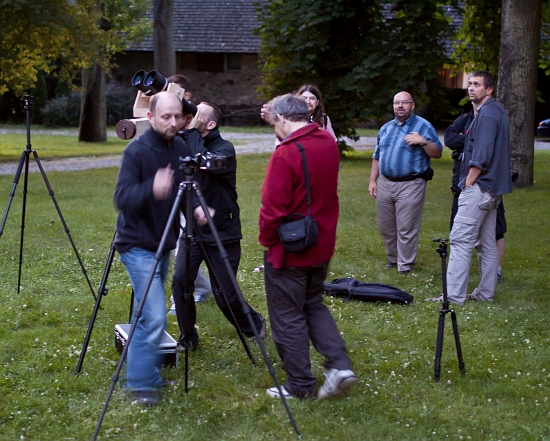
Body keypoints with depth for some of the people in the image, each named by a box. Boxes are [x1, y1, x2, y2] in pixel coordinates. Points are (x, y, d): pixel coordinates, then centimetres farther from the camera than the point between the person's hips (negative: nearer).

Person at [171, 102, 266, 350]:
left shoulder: (224, 149, -11)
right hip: (191, 230, 4)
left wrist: (191, 131, -22)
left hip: (222, 233, -4)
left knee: (225, 294, 2)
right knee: (180, 280, -15)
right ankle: (187, 338, 2)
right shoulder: (185, 145, 7)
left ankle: (254, 324, 31)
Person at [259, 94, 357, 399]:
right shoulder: (329, 142, 1)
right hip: (323, 244, 7)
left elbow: (274, 208, -22)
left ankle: (300, 386, 15)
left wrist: (267, 240, -6)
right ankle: (340, 365, 10)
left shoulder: (286, 153, -22)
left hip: (289, 249, -7)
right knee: (314, 305, 23)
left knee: (288, 317, 6)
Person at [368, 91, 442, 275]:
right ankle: (392, 258, 28)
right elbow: (377, 156, 19)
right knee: (385, 227, 12)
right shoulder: (386, 128, 15)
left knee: (406, 229, -3)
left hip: (410, 185, -6)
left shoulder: (423, 126, -2)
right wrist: (372, 180, 13)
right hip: (385, 183, 6)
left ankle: (405, 264, 7)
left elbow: (437, 153, -5)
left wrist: (423, 141, -21)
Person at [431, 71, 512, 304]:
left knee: (461, 240, -10)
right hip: (492, 188, 11)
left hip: (479, 187, -11)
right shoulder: (497, 111, 16)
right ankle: (486, 292, 18)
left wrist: (468, 182, -14)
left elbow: (481, 156, -22)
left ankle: (454, 295, -11)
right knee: (487, 243, 13)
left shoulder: (487, 114, -15)